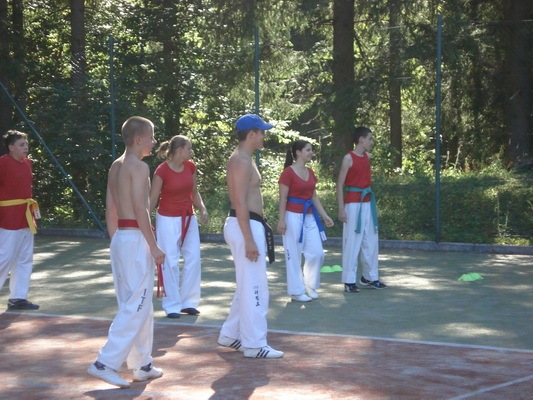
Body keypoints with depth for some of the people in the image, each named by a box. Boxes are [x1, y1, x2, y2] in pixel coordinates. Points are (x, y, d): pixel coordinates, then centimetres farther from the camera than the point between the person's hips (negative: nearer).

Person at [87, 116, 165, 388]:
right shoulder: (139, 167, -11)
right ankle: (105, 363, -10)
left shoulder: (116, 166, 14)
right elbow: (140, 210, -18)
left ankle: (142, 365, 20)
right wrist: (154, 246, -15)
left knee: (133, 305, 14)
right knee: (137, 306, -6)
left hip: (119, 238, 9)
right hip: (136, 238, -9)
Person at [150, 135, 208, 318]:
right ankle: (172, 305, 9)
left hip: (189, 219, 6)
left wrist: (202, 208, -5)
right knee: (171, 263, 0)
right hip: (168, 220, -6)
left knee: (193, 260, 5)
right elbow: (152, 199, -11)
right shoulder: (162, 171, -15)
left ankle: (188, 302, 17)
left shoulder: (190, 167, 1)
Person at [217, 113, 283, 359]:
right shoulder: (241, 161, -16)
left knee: (247, 286, 18)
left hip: (249, 225, 11)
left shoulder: (243, 159, 17)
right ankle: (254, 345, -3)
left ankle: (230, 335, 25)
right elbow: (240, 203, -22)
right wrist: (249, 239, -25)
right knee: (255, 288, -7)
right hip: (245, 226, -11)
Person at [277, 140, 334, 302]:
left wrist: (324, 216, 11)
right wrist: (281, 220, -16)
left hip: (309, 216, 7)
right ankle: (296, 291, 9)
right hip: (293, 216, -7)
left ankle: (309, 285, 24)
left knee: (317, 253, 6)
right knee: (294, 254, 1)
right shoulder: (288, 172, -11)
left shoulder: (310, 172, 11)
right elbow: (283, 198, -12)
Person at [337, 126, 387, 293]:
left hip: (367, 203, 7)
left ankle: (370, 277, 20)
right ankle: (349, 281, -3)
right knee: (352, 241, -6)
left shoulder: (367, 157, 11)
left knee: (370, 241, 10)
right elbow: (340, 184, -10)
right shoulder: (349, 158, -10)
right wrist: (341, 209, -15)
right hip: (353, 203, -7)